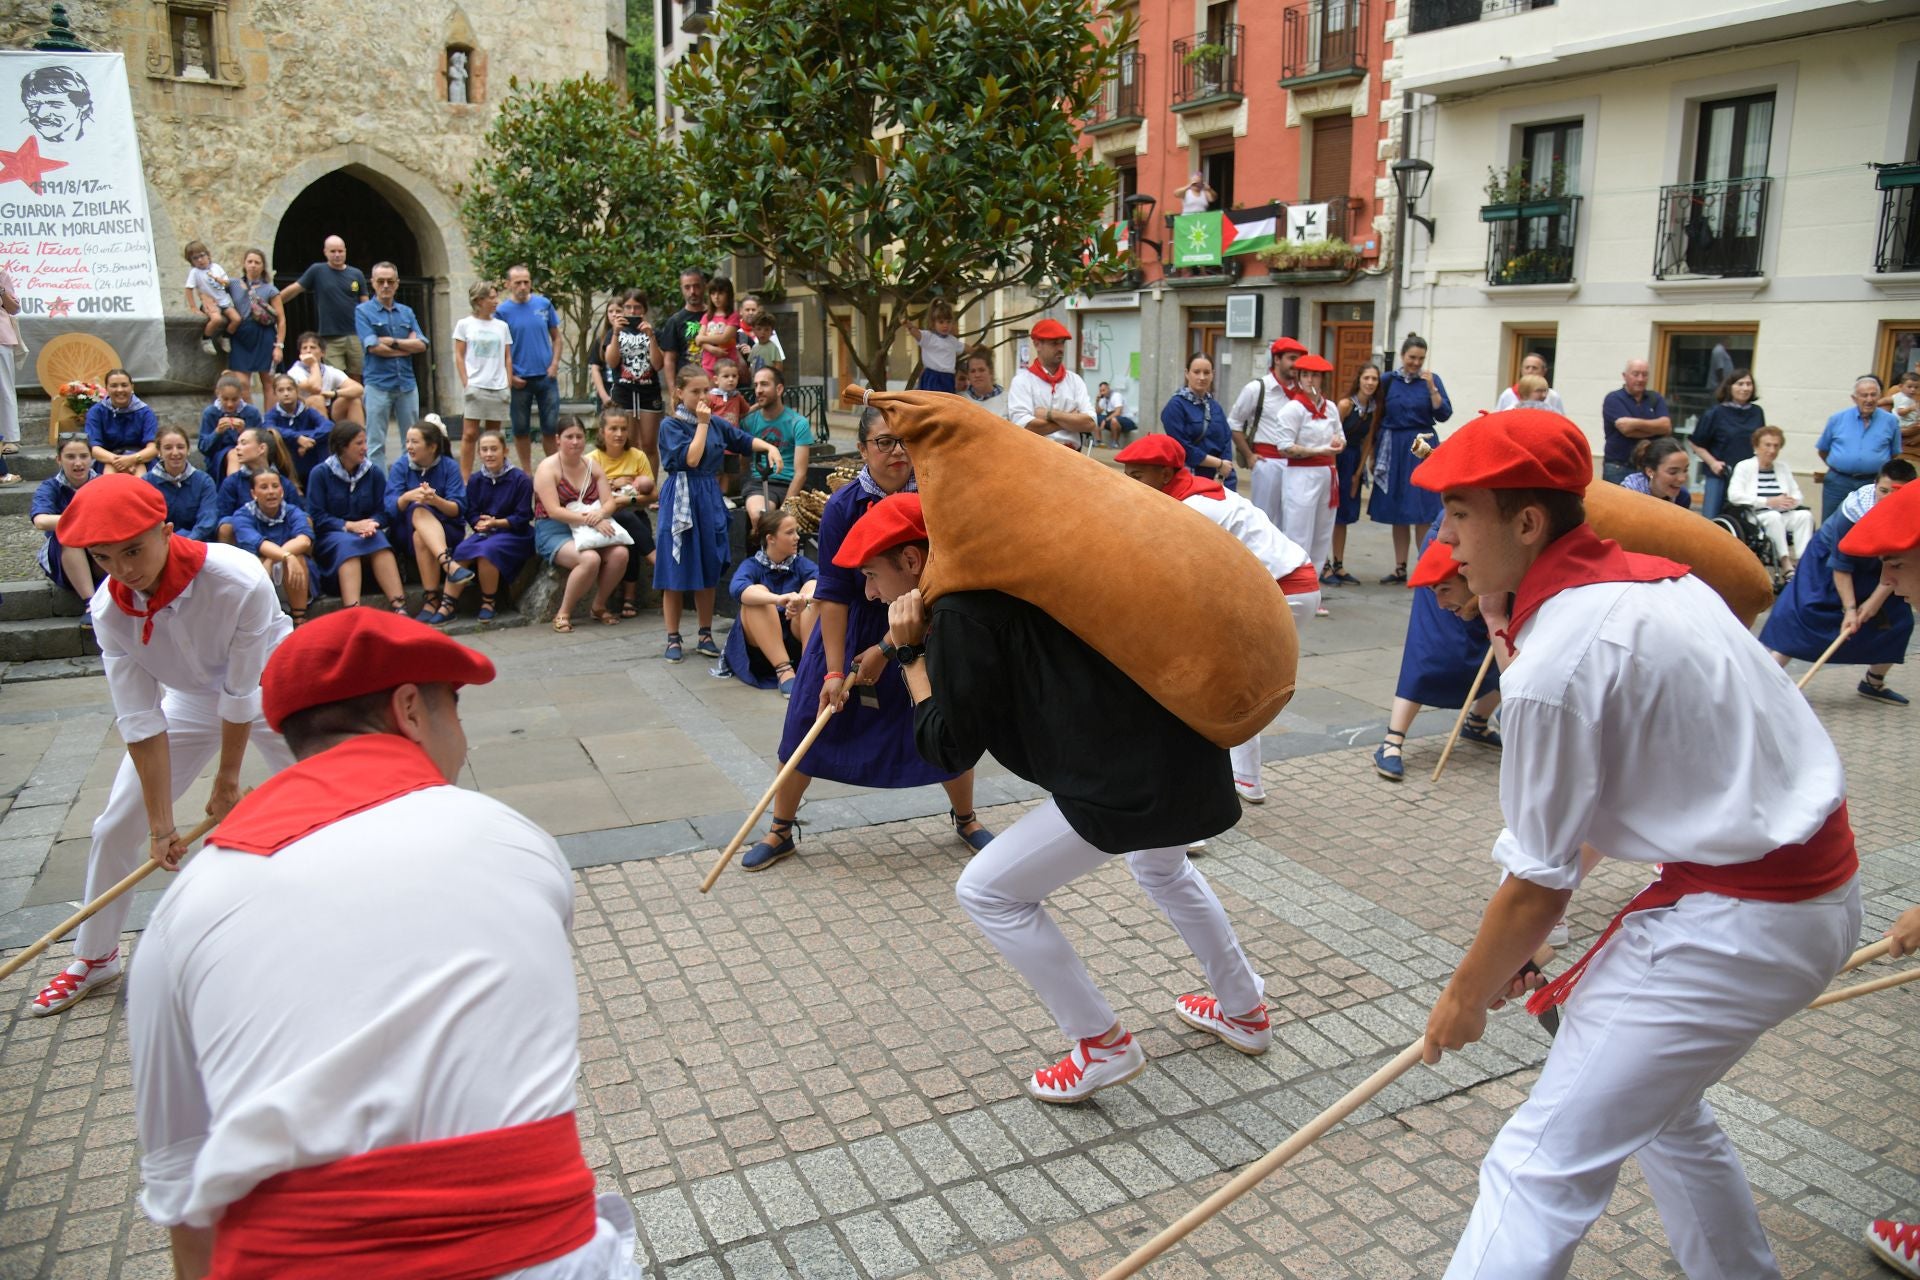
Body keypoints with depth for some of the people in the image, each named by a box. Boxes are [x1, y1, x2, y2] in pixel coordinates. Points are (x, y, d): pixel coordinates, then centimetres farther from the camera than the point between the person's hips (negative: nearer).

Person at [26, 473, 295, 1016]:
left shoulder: (240, 580, -37)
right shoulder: (109, 610, -23)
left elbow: (242, 695, -24)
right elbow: (141, 721, -20)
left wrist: (228, 779, -12)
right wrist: (161, 824, -19)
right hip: (189, 700, 4)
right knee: (115, 828, 6)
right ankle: (94, 957, 30)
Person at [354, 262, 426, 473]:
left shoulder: (406, 312, 13)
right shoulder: (363, 311, 1)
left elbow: (421, 345, 2)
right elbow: (372, 346, -11)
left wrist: (393, 342, -10)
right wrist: (407, 347, -3)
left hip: (407, 383, 4)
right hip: (378, 383, -4)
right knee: (376, 443, 0)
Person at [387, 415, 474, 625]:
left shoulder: (450, 467, -3)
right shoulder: (400, 466, 1)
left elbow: (458, 509, -12)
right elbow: (391, 508, -10)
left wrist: (435, 500, -33)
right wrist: (407, 497, -32)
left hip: (446, 529, -1)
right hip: (405, 531, 1)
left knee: (421, 537, -34)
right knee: (419, 511, -33)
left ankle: (433, 600, -37)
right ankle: (448, 563, -52)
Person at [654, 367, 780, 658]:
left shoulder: (716, 422, 8)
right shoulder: (671, 425, -7)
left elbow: (745, 441, 16)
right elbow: (691, 458, -17)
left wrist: (770, 447, -2)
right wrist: (702, 423, -13)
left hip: (710, 498, 5)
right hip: (681, 500, -5)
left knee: (708, 572, 10)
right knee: (675, 572, 1)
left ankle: (705, 635, 21)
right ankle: (673, 638, 11)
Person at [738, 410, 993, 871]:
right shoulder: (843, 505, -18)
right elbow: (833, 593, -16)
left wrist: (886, 650, -19)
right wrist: (834, 671, -18)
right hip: (850, 625, 0)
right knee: (808, 724, 1)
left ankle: (966, 819, 30)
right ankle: (780, 832, 20)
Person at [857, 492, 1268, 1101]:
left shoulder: (961, 613, -12)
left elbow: (950, 747, -7)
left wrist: (910, 654, -2)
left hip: (1131, 781, -10)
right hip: (1187, 747, 10)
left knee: (987, 892, 4)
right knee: (1161, 867, 39)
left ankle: (1103, 1046, 15)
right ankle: (1243, 1010, 54)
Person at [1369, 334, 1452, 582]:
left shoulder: (1432, 379, 2)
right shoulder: (1389, 381, 5)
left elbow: (1443, 415, -5)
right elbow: (1379, 418, 9)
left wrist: (1431, 388, -16)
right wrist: (1374, 454, 8)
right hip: (1393, 450, 2)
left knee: (1422, 514, -3)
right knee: (1397, 513, 7)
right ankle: (1400, 569, 16)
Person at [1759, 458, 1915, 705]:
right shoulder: (1854, 509, -34)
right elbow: (1840, 566, -26)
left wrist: (1876, 600, -18)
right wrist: (1850, 608, -28)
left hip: (1872, 567, 5)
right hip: (1828, 557, -5)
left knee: (1898, 618, -1)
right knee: (1800, 613, -19)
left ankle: (1874, 684, 18)